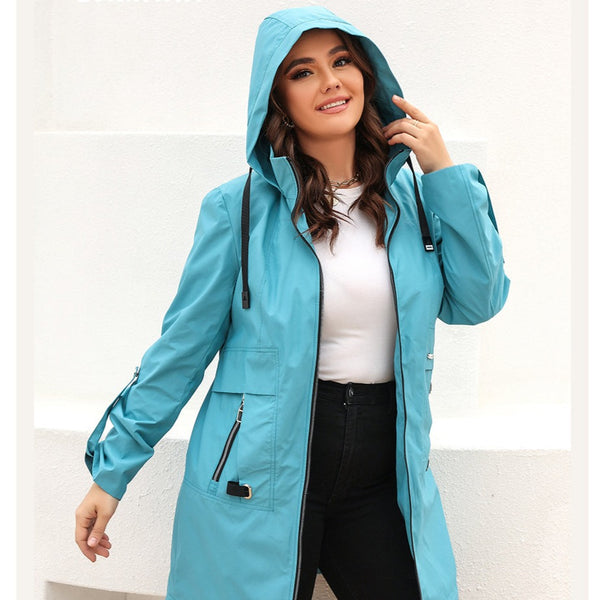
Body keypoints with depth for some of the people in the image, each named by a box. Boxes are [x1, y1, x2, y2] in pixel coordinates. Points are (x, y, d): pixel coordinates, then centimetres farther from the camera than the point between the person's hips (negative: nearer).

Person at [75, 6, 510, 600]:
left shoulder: (411, 194, 2)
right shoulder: (240, 206, -8)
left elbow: (477, 302, -2)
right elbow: (182, 345, -5)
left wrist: (445, 173, -6)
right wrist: (112, 469, -2)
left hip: (382, 476, 3)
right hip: (257, 479, -3)